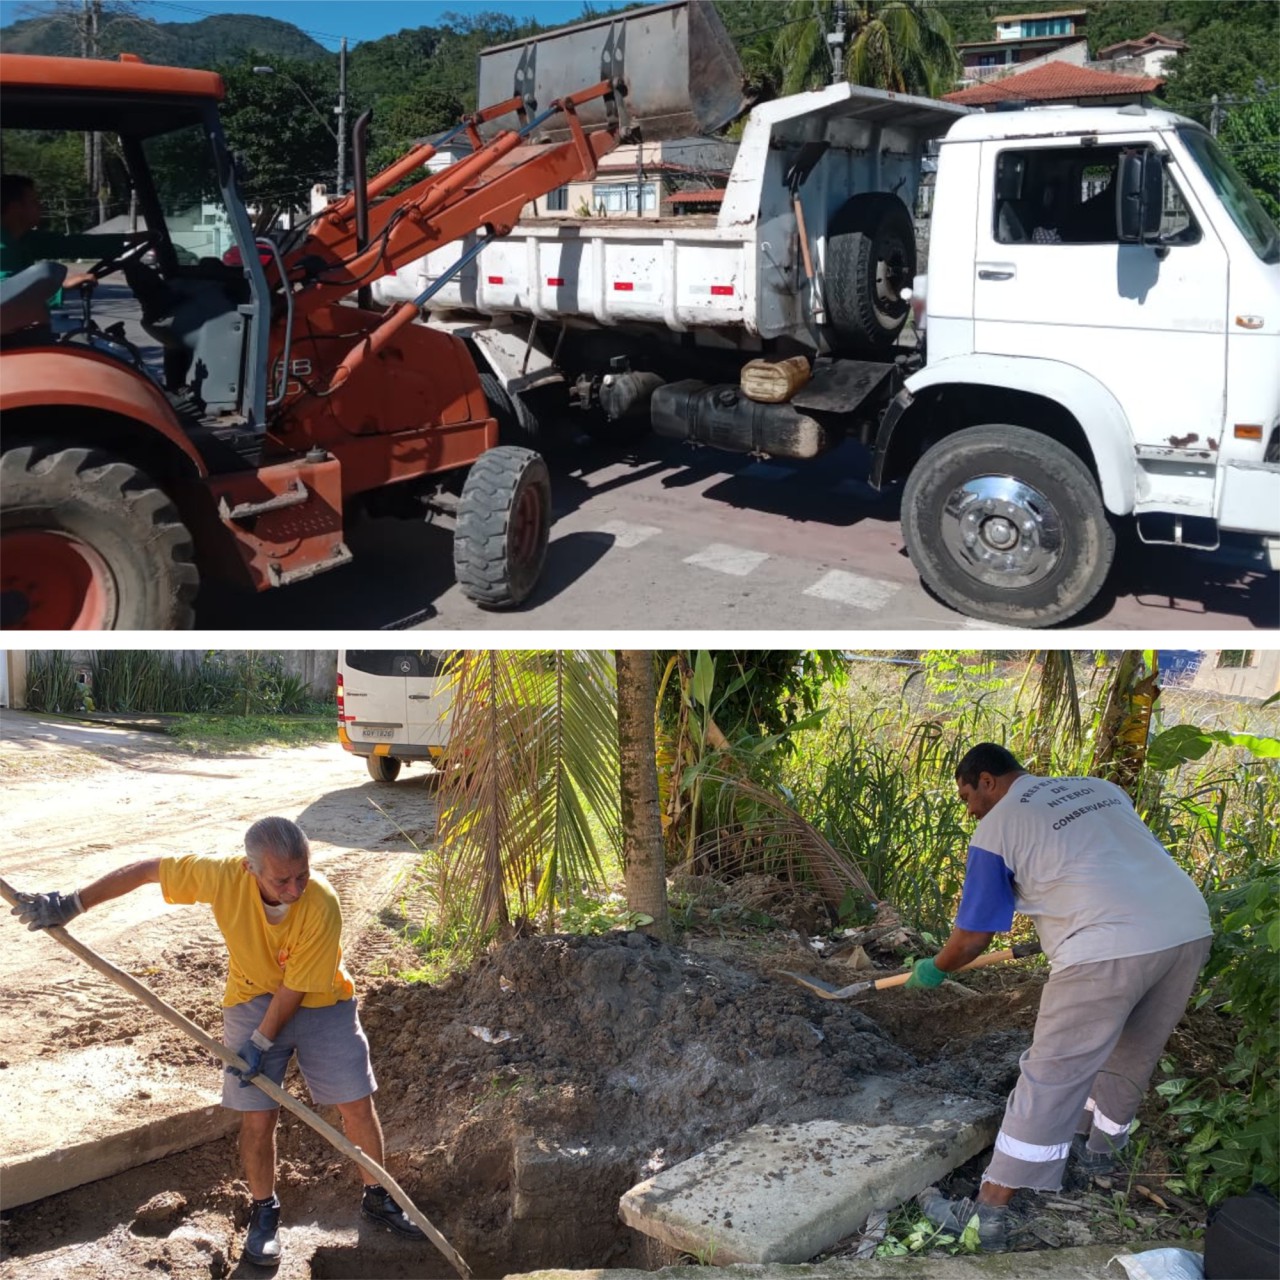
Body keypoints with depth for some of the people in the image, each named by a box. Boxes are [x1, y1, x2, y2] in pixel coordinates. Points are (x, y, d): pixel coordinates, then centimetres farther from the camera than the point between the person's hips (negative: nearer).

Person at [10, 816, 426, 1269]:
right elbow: (149, 869, -13)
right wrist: (72, 904, -13)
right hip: (253, 1002, 1)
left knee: (358, 1104, 3)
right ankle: (264, 1213, 26)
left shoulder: (322, 906, -34)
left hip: (319, 1003, -1)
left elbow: (295, 989, -24)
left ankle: (377, 1198, 27)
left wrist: (260, 1045, -17)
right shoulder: (223, 876, -28)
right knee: (258, 1117, 0)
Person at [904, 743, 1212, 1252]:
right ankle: (1100, 1149, 47)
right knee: (1129, 1058, 26)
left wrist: (933, 969, 28)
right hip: (1190, 929, 7)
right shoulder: (1101, 788, 22)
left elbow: (971, 937, 8)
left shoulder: (997, 828, 4)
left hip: (1109, 952, -7)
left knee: (1049, 1082, 0)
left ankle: (989, 1215, 6)